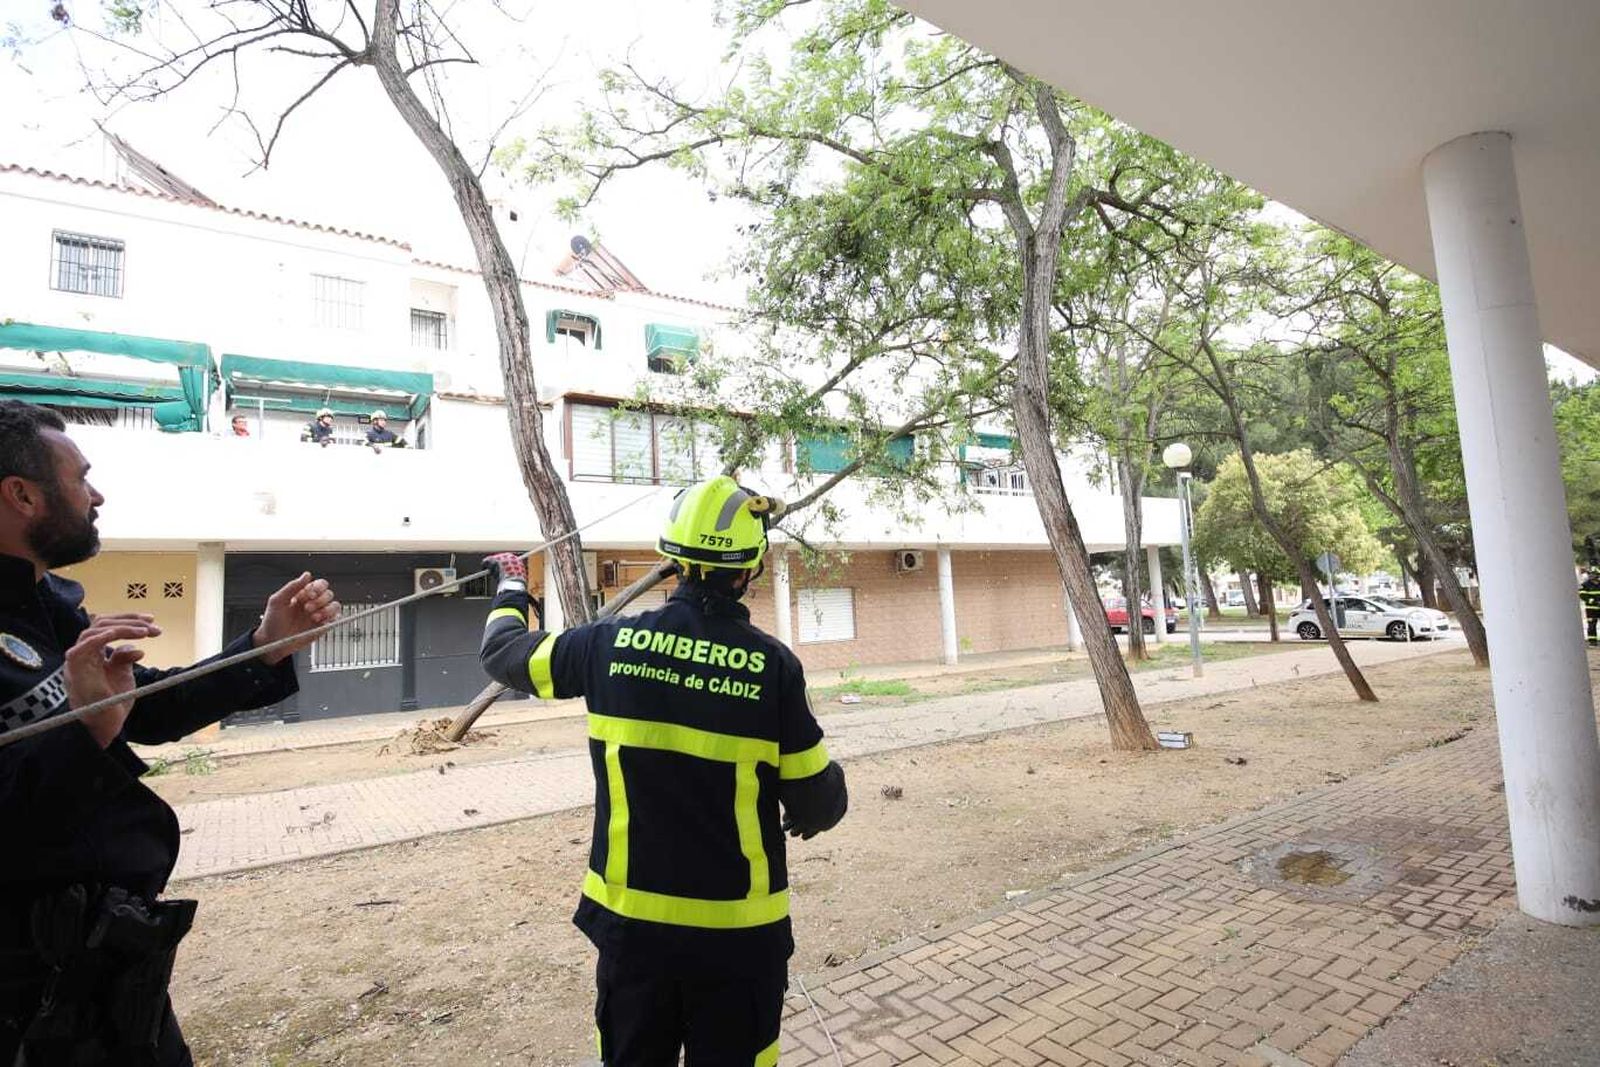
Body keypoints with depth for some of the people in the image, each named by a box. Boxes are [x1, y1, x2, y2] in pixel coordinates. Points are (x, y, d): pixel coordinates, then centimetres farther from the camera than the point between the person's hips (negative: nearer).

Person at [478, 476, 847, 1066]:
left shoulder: (613, 642, -11)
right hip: (737, 929, -2)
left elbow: (504, 652, 7)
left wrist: (510, 589, 27)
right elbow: (819, 805, -11)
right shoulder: (773, 665, -18)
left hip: (629, 916, 2)